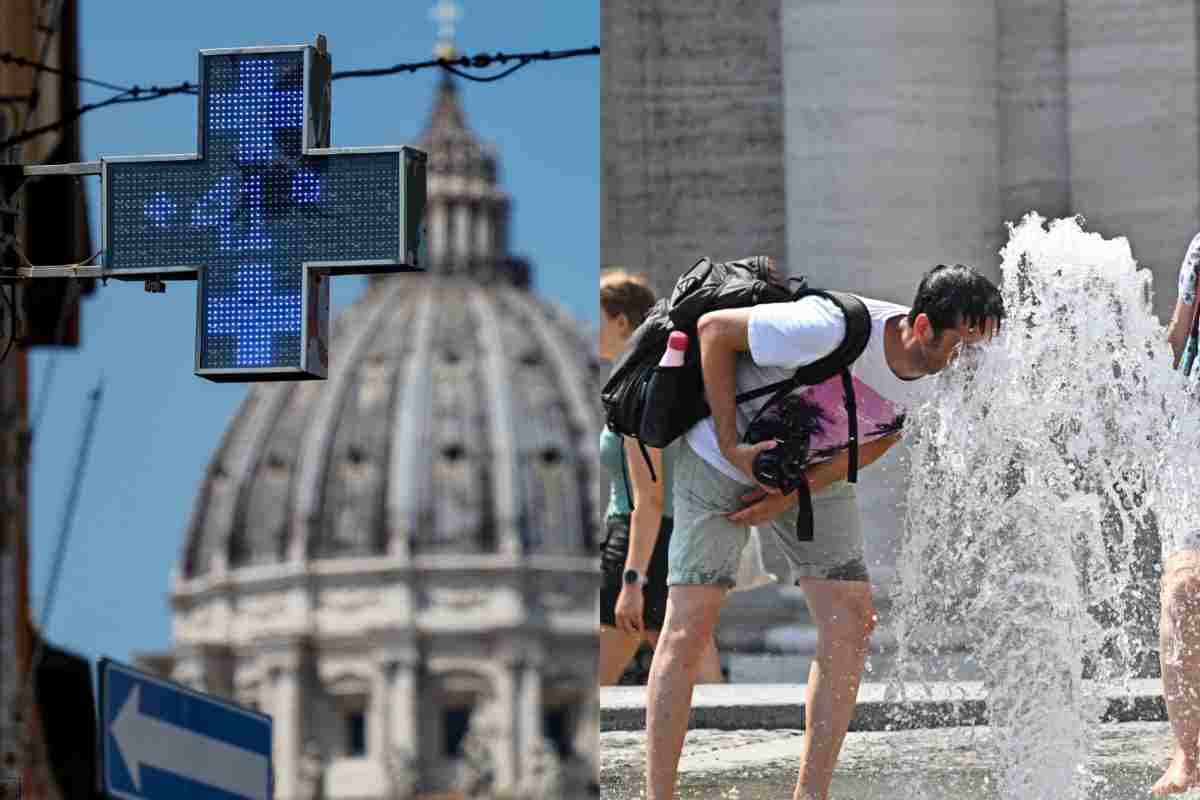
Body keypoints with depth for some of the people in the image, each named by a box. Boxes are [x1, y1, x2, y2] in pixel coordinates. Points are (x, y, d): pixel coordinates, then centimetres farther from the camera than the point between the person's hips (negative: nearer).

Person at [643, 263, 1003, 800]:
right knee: (689, 626, -10)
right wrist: (731, 445, -22)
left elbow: (881, 438, 0)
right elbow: (714, 329, -22)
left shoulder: (949, 378, -17)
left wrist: (796, 491, -12)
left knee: (852, 624, -6)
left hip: (814, 477, 6)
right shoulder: (832, 330, -36)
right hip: (723, 460, -6)